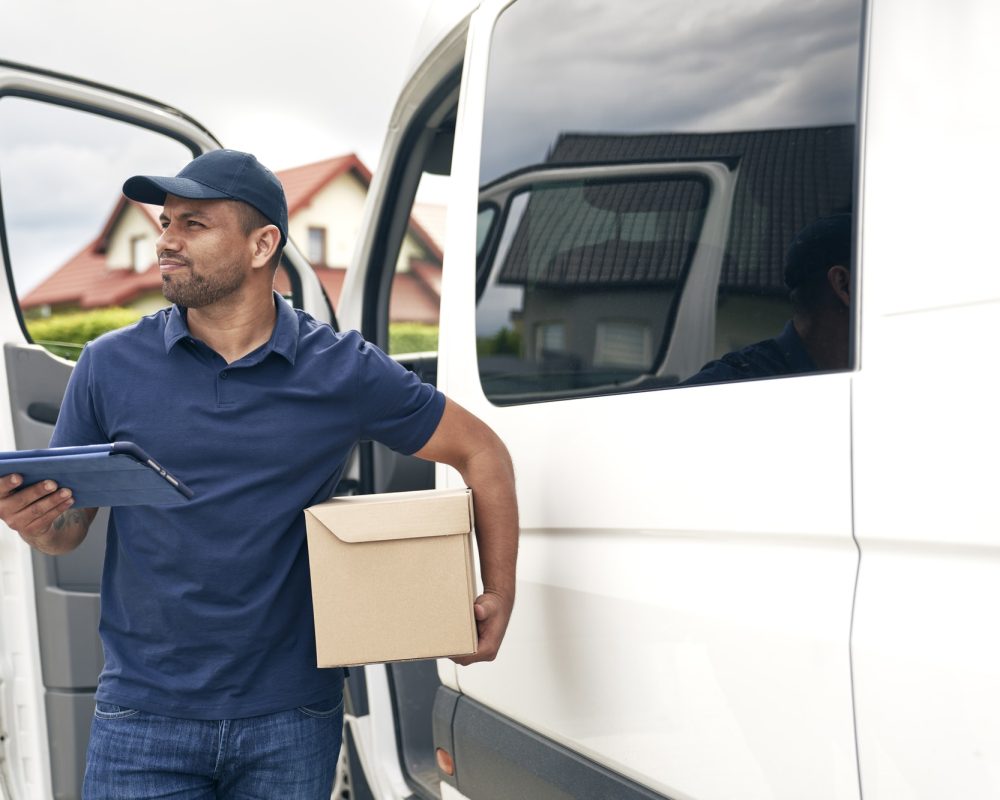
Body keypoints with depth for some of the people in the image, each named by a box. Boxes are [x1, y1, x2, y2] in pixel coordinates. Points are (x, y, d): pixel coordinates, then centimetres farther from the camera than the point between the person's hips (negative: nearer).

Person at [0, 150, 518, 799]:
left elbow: (481, 451, 6)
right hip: (145, 715, 1)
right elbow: (68, 530, 6)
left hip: (291, 720, 0)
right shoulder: (112, 365, 1)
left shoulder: (345, 370, -2)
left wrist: (500, 595, -1)